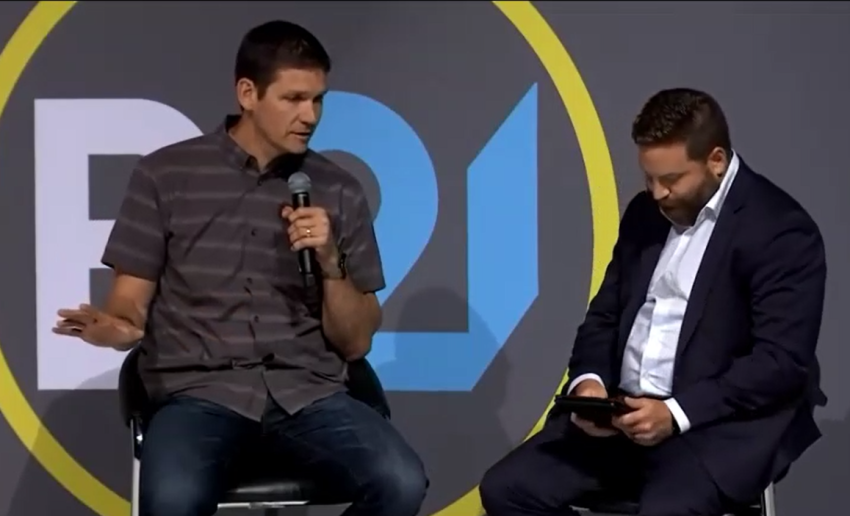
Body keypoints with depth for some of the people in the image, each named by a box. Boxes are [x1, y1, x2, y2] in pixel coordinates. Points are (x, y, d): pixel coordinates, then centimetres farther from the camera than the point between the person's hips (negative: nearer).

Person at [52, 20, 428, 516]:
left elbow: (355, 343, 11)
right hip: (200, 390, -2)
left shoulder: (340, 191, 10)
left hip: (308, 392, 3)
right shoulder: (166, 174, 5)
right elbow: (131, 303, 6)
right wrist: (116, 326, -18)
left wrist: (329, 263, -7)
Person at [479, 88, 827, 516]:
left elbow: (782, 361, -16)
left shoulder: (781, 230, -9)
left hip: (722, 424, -7)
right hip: (624, 413, 7)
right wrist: (588, 381, -5)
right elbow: (604, 315, 18)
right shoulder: (645, 213, 14)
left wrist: (677, 414, -24)